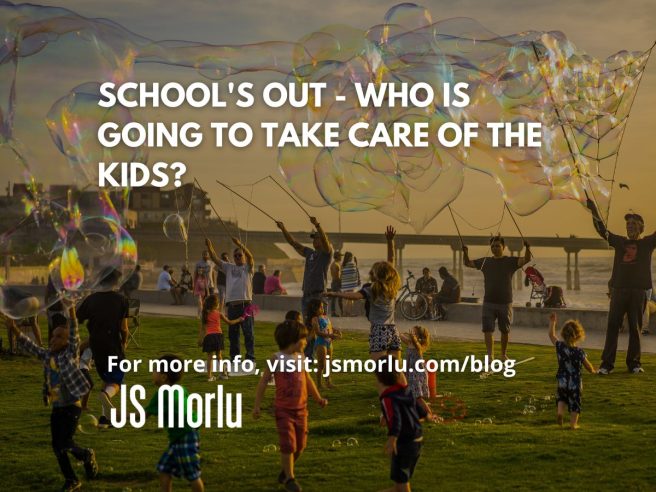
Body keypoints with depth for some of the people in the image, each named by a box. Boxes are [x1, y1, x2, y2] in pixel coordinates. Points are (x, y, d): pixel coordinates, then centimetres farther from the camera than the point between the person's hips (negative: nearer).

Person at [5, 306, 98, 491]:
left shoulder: (70, 353, -9)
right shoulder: (47, 355, 7)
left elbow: (74, 336, -22)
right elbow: (30, 346, 7)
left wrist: (71, 312, -33)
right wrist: (14, 329, -5)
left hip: (71, 407, -7)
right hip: (56, 408, 7)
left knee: (66, 444, -13)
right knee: (57, 446, 7)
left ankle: (87, 455, 18)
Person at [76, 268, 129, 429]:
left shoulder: (91, 299, 3)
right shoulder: (121, 299, -4)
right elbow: (124, 328, -6)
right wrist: (125, 342, 13)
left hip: (96, 346, 3)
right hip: (114, 346, -3)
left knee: (106, 380, 21)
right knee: (115, 383, 4)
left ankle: (105, 417, 13)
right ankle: (107, 394, -32)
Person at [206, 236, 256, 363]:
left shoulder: (248, 267, 3)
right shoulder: (229, 267, 14)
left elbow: (250, 256, -17)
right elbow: (215, 259, 6)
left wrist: (240, 244, -31)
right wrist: (209, 247, -11)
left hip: (245, 304, -4)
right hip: (232, 304, 4)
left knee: (248, 332, -3)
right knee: (233, 333, 11)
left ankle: (250, 357, 0)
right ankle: (234, 356, 19)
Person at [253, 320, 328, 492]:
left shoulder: (300, 357, 5)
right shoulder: (277, 359, -11)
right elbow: (263, 382, -8)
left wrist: (318, 398, 25)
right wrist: (257, 405, -11)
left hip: (301, 408, 5)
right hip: (284, 409, -5)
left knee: (300, 445, 10)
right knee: (288, 444, -7)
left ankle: (285, 471, 32)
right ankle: (289, 478, 9)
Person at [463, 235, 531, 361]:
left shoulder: (510, 261, -1)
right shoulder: (485, 261, 6)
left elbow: (526, 260, -14)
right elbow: (468, 263, 8)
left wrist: (527, 248, -33)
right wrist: (465, 252, -11)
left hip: (505, 303, -1)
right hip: (489, 302, 1)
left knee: (505, 330, 10)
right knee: (488, 330, -7)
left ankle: (504, 354, 26)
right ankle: (490, 355, -8)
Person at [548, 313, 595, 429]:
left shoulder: (560, 347, -10)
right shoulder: (579, 352, -14)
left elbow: (551, 335, 7)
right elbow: (588, 367, -4)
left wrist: (552, 322, 18)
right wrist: (592, 371, 19)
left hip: (562, 381, 2)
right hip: (575, 383, -2)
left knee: (561, 398, 24)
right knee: (574, 403, 11)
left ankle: (560, 411, -1)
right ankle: (573, 423, 11)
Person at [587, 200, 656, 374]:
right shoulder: (620, 242, 15)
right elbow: (602, 230, 13)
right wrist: (594, 211, 4)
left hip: (639, 291, -1)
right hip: (619, 289, 1)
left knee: (635, 328, 3)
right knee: (613, 326, -3)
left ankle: (634, 363, 10)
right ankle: (606, 363, -4)